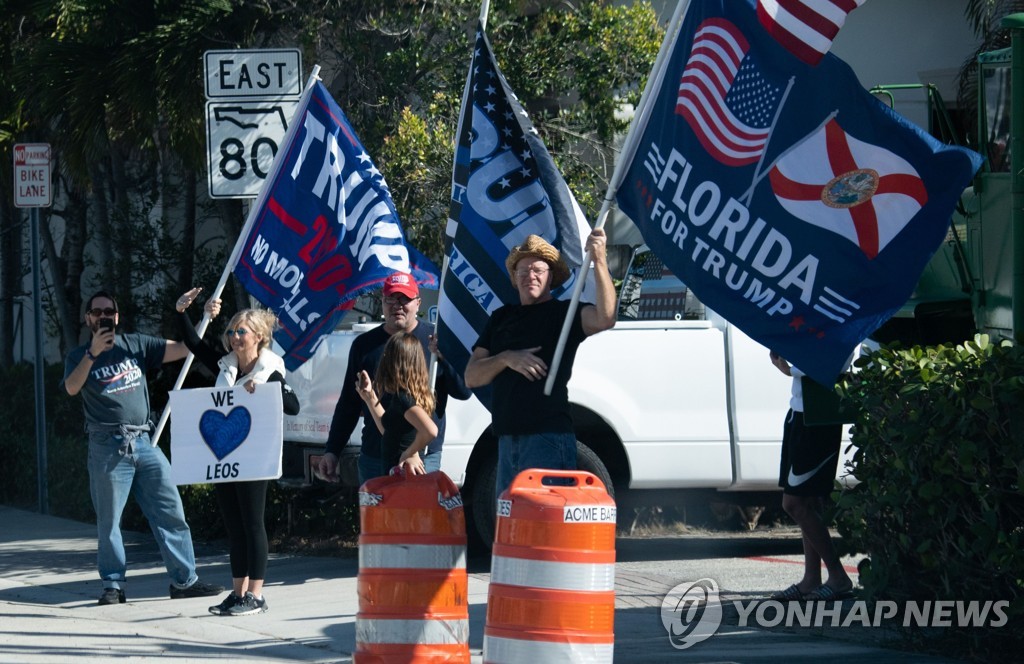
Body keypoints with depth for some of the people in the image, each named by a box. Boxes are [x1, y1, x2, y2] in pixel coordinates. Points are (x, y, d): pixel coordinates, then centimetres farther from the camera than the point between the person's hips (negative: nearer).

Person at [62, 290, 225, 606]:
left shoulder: (136, 345, 12)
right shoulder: (79, 357, 6)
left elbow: (183, 349, 6)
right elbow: (71, 388, -14)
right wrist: (93, 353, -24)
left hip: (143, 443, 3)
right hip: (108, 446, -3)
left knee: (171, 511, 0)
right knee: (109, 520, 2)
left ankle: (184, 580, 5)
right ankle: (113, 585, 10)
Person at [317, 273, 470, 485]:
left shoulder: (433, 340, 3)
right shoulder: (365, 344, 12)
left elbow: (463, 391, -4)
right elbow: (348, 403, 16)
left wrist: (443, 356, -21)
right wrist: (332, 451, 10)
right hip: (373, 458, 3)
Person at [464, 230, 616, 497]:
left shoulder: (563, 313, 2)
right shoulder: (501, 318, 19)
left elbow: (605, 318, -20)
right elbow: (471, 377, 13)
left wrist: (599, 261, -29)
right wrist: (506, 359, -7)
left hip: (548, 438, -7)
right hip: (508, 440, 7)